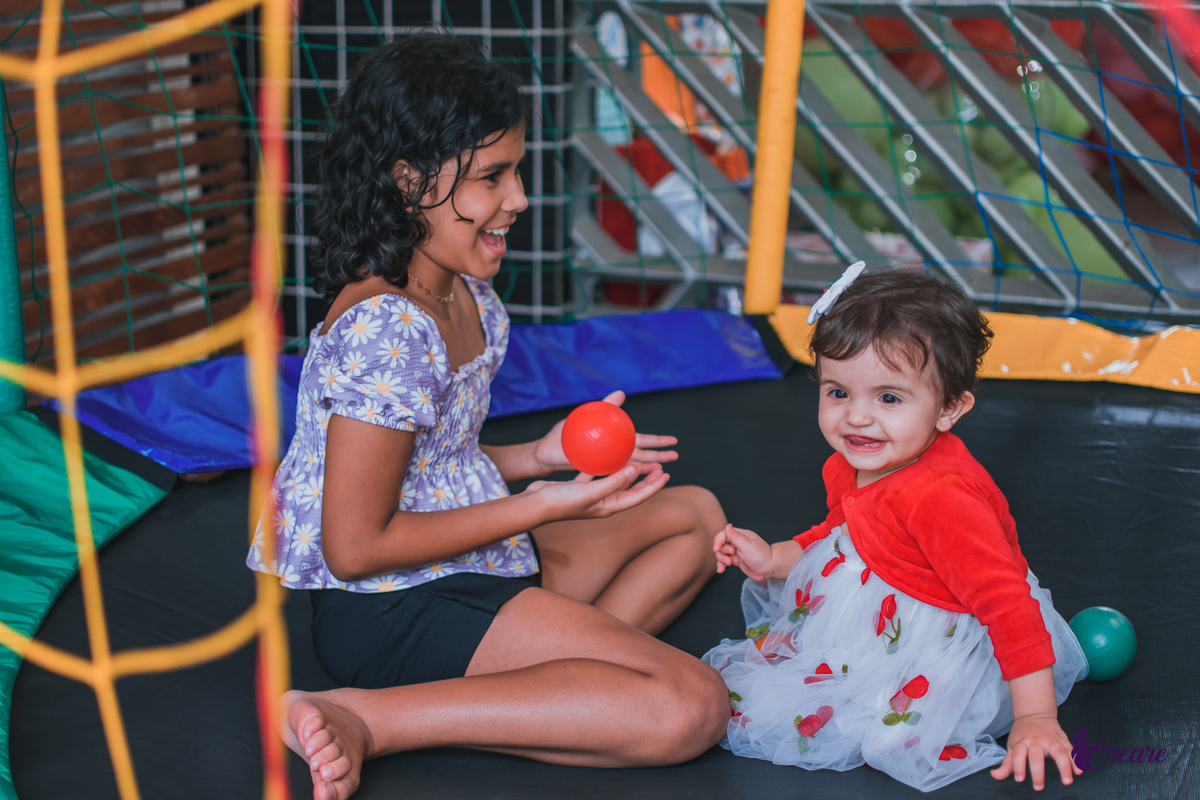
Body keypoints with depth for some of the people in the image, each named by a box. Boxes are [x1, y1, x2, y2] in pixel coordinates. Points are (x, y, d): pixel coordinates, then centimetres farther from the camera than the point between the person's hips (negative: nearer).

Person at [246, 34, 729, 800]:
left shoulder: (470, 299, 6)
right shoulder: (383, 328, -24)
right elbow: (355, 547, -22)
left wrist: (542, 457, 2)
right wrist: (541, 506, -18)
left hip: (475, 563, 11)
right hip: (393, 608, -10)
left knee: (696, 514, 21)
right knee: (690, 706, -21)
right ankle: (364, 718, -19)